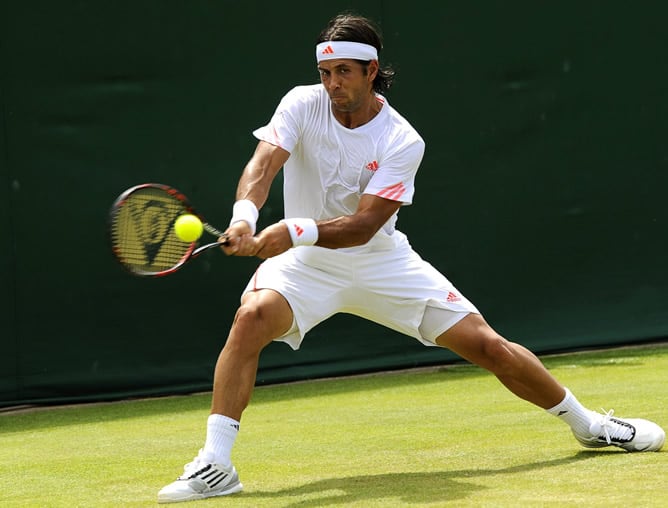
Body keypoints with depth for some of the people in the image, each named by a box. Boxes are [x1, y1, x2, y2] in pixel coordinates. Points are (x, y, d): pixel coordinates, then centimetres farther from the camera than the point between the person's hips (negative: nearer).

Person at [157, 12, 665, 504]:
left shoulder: (402, 142, -16)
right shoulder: (302, 104, -12)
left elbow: (363, 225, -25)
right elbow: (262, 164, -26)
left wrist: (295, 231, -41)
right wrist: (245, 216, -48)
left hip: (382, 261, 0)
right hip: (307, 263, 0)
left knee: (486, 344, -4)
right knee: (252, 316, -31)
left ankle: (589, 425, 19)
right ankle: (214, 465, -29)